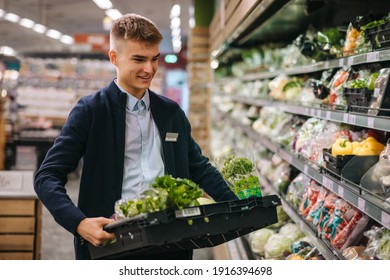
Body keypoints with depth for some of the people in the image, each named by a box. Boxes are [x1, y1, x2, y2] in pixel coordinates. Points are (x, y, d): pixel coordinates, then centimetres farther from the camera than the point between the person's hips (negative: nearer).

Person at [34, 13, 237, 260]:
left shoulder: (171, 112, 11)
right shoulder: (90, 111, -4)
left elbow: (199, 168, 18)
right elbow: (48, 177, -8)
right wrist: (79, 223, -24)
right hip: (110, 241, -4)